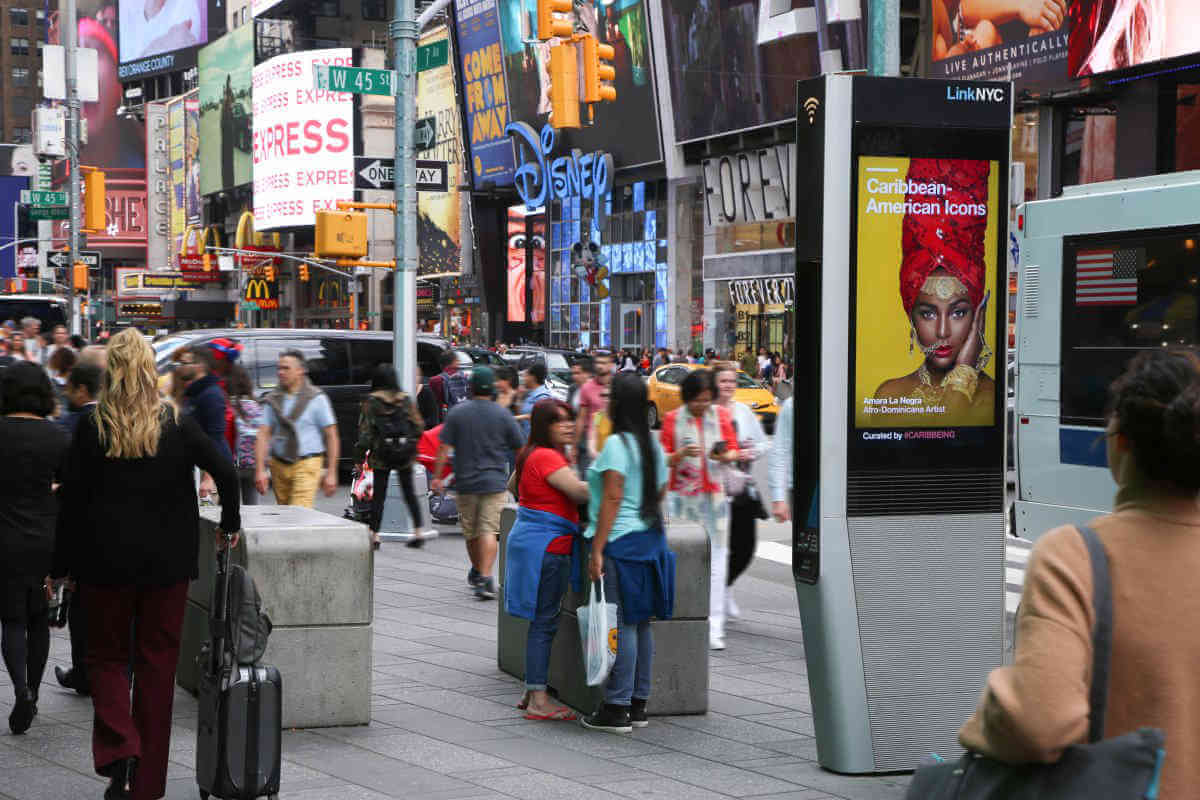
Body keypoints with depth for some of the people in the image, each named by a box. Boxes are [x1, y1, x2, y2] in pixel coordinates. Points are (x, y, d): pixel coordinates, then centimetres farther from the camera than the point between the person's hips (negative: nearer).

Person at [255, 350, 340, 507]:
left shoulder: (317, 398, -2)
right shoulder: (274, 399, 8)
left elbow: (331, 437, -3)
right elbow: (263, 435, 4)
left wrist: (331, 473, -8)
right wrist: (260, 470, -7)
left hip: (307, 466, -5)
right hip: (279, 465, 5)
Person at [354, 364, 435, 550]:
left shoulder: (371, 402, -7)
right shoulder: (405, 399, 1)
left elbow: (365, 430, -9)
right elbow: (418, 426, 1)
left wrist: (359, 457, -5)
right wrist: (411, 444, 18)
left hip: (380, 457, -2)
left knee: (378, 495, 4)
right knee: (409, 493, 13)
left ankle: (374, 535, 3)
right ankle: (418, 531, 11)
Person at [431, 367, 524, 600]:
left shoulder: (457, 413, -1)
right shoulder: (503, 415, -2)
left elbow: (445, 449, -4)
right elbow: (520, 448, 4)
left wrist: (437, 476, 2)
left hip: (465, 482, 2)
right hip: (494, 482, -2)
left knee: (470, 531, 16)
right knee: (489, 530, -6)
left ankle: (476, 572, 35)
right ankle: (485, 577, -20)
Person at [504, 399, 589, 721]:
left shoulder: (531, 454, 14)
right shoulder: (547, 457, -16)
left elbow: (512, 486, 31)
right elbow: (579, 490, -26)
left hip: (529, 540, 10)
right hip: (547, 546, -10)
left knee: (541, 622, 14)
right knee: (544, 623, -8)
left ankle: (532, 693, 20)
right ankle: (538, 701, -7)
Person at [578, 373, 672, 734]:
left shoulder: (617, 444, -13)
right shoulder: (653, 445, 13)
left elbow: (612, 498, -18)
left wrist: (597, 549, -18)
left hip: (621, 541, -9)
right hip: (650, 538, 9)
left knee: (622, 624, -6)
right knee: (640, 623, 11)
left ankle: (616, 710, -4)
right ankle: (638, 704, 16)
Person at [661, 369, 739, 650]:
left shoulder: (721, 416, 6)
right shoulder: (672, 419, 2)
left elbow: (733, 451, 7)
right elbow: (663, 459, 2)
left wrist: (725, 456, -15)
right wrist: (681, 454, -18)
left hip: (714, 496, 1)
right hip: (682, 497, -1)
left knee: (716, 559, -4)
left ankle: (714, 629, -3)